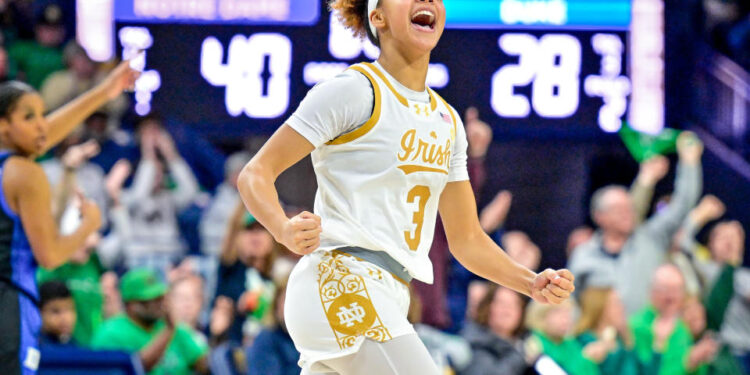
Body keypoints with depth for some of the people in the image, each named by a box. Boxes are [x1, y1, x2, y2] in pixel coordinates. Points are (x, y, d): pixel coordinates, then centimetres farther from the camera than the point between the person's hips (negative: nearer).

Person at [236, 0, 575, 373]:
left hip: (388, 297, 8)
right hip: (341, 279, -8)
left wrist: (532, 283, 8)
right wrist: (284, 230, -27)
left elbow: (466, 239, 24)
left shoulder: (447, 121, 19)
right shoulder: (355, 90, -4)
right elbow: (255, 174, -6)